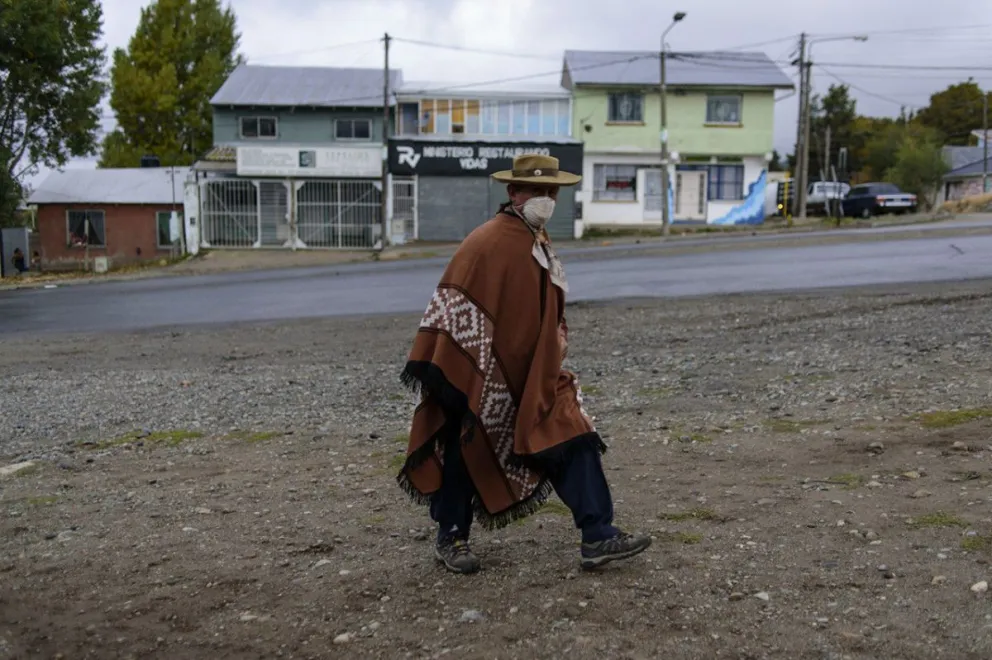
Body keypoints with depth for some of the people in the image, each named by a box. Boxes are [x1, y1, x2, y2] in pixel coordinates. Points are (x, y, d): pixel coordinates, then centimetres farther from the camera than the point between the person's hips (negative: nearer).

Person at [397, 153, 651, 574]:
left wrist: (555, 351, 14)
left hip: (535, 378, 8)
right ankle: (451, 539, 24)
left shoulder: (540, 244, 10)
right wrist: (445, 375, -20)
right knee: (466, 454, 6)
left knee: (573, 441, -1)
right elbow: (453, 309, -19)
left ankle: (598, 538, 0)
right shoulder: (486, 243, -16)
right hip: (481, 379, -8)